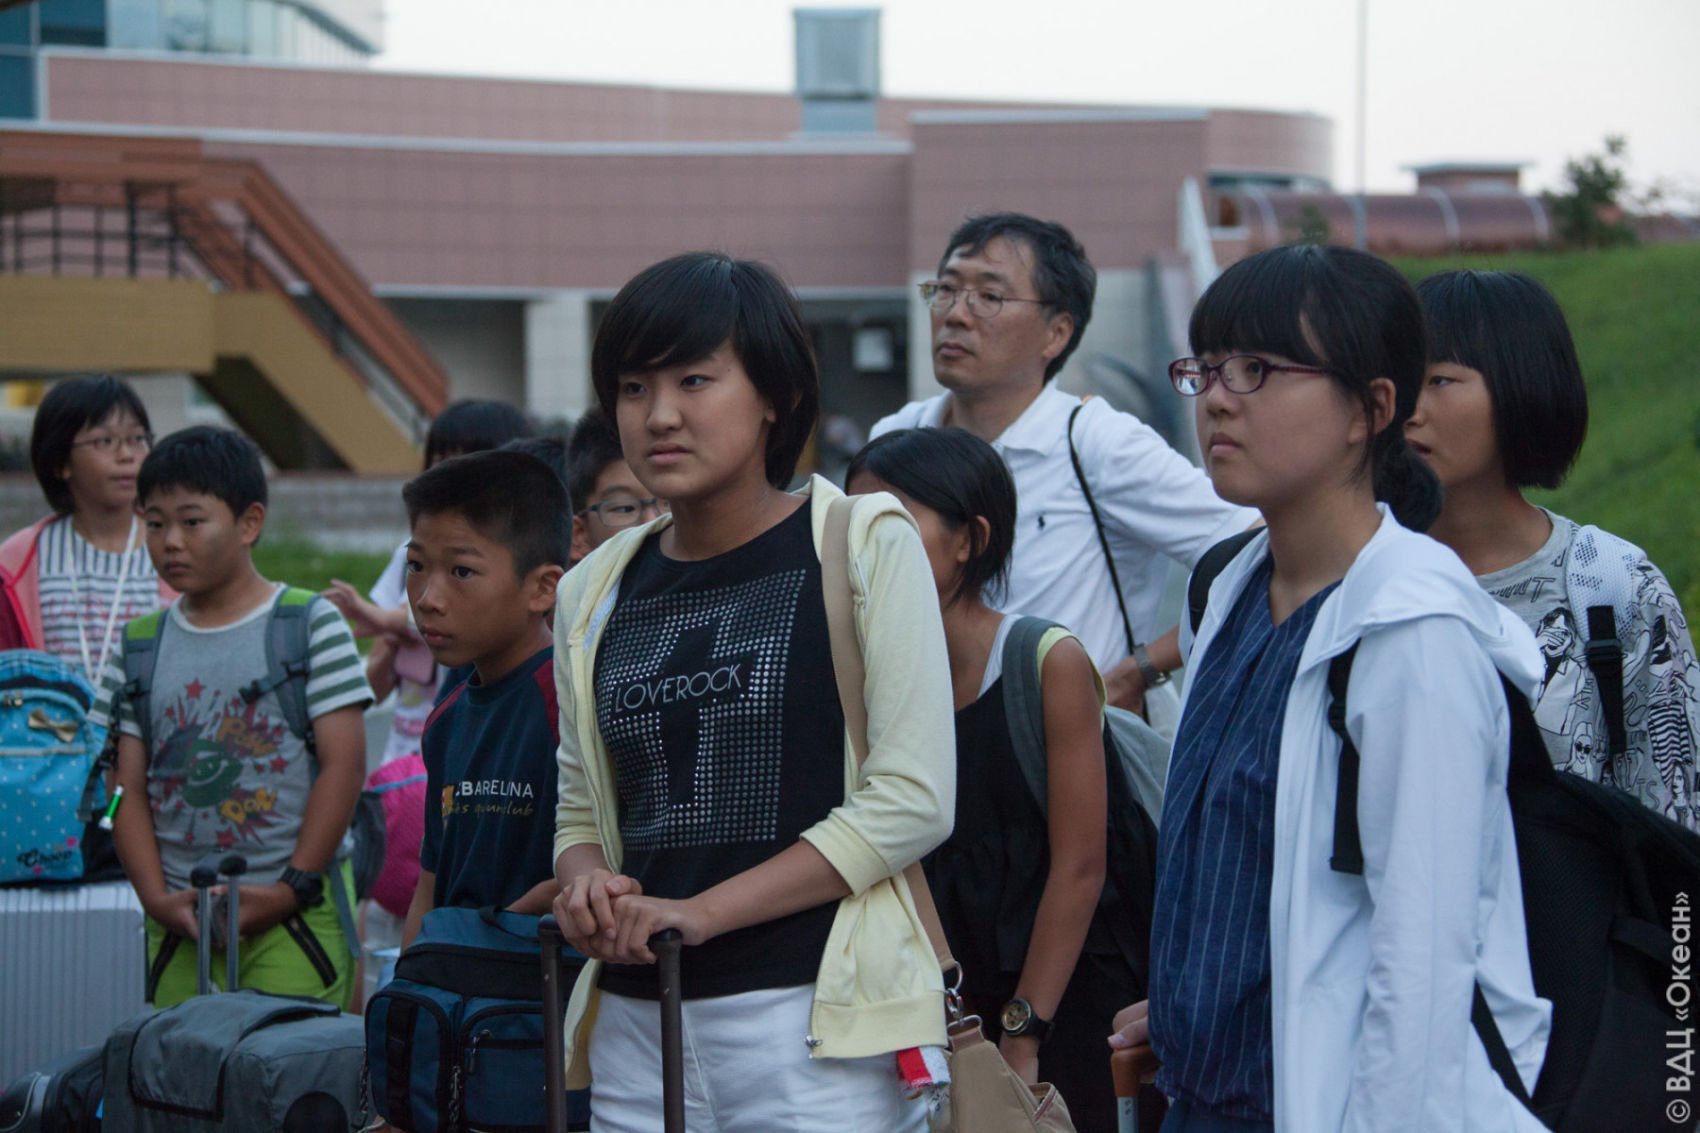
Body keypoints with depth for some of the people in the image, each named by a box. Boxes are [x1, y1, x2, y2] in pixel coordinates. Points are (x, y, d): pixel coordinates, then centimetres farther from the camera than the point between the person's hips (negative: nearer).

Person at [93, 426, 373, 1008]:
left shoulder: (312, 626, 0)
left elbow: (344, 764, -4)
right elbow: (129, 790, 8)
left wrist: (293, 887, -10)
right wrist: (157, 898, -5)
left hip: (297, 915, -3)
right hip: (180, 923, 4)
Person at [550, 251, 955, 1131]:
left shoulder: (865, 545, -2)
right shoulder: (595, 594, 12)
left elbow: (913, 798, -9)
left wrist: (701, 912, -14)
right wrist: (585, 883, -4)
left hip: (814, 1024, -4)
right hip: (637, 1024, 4)